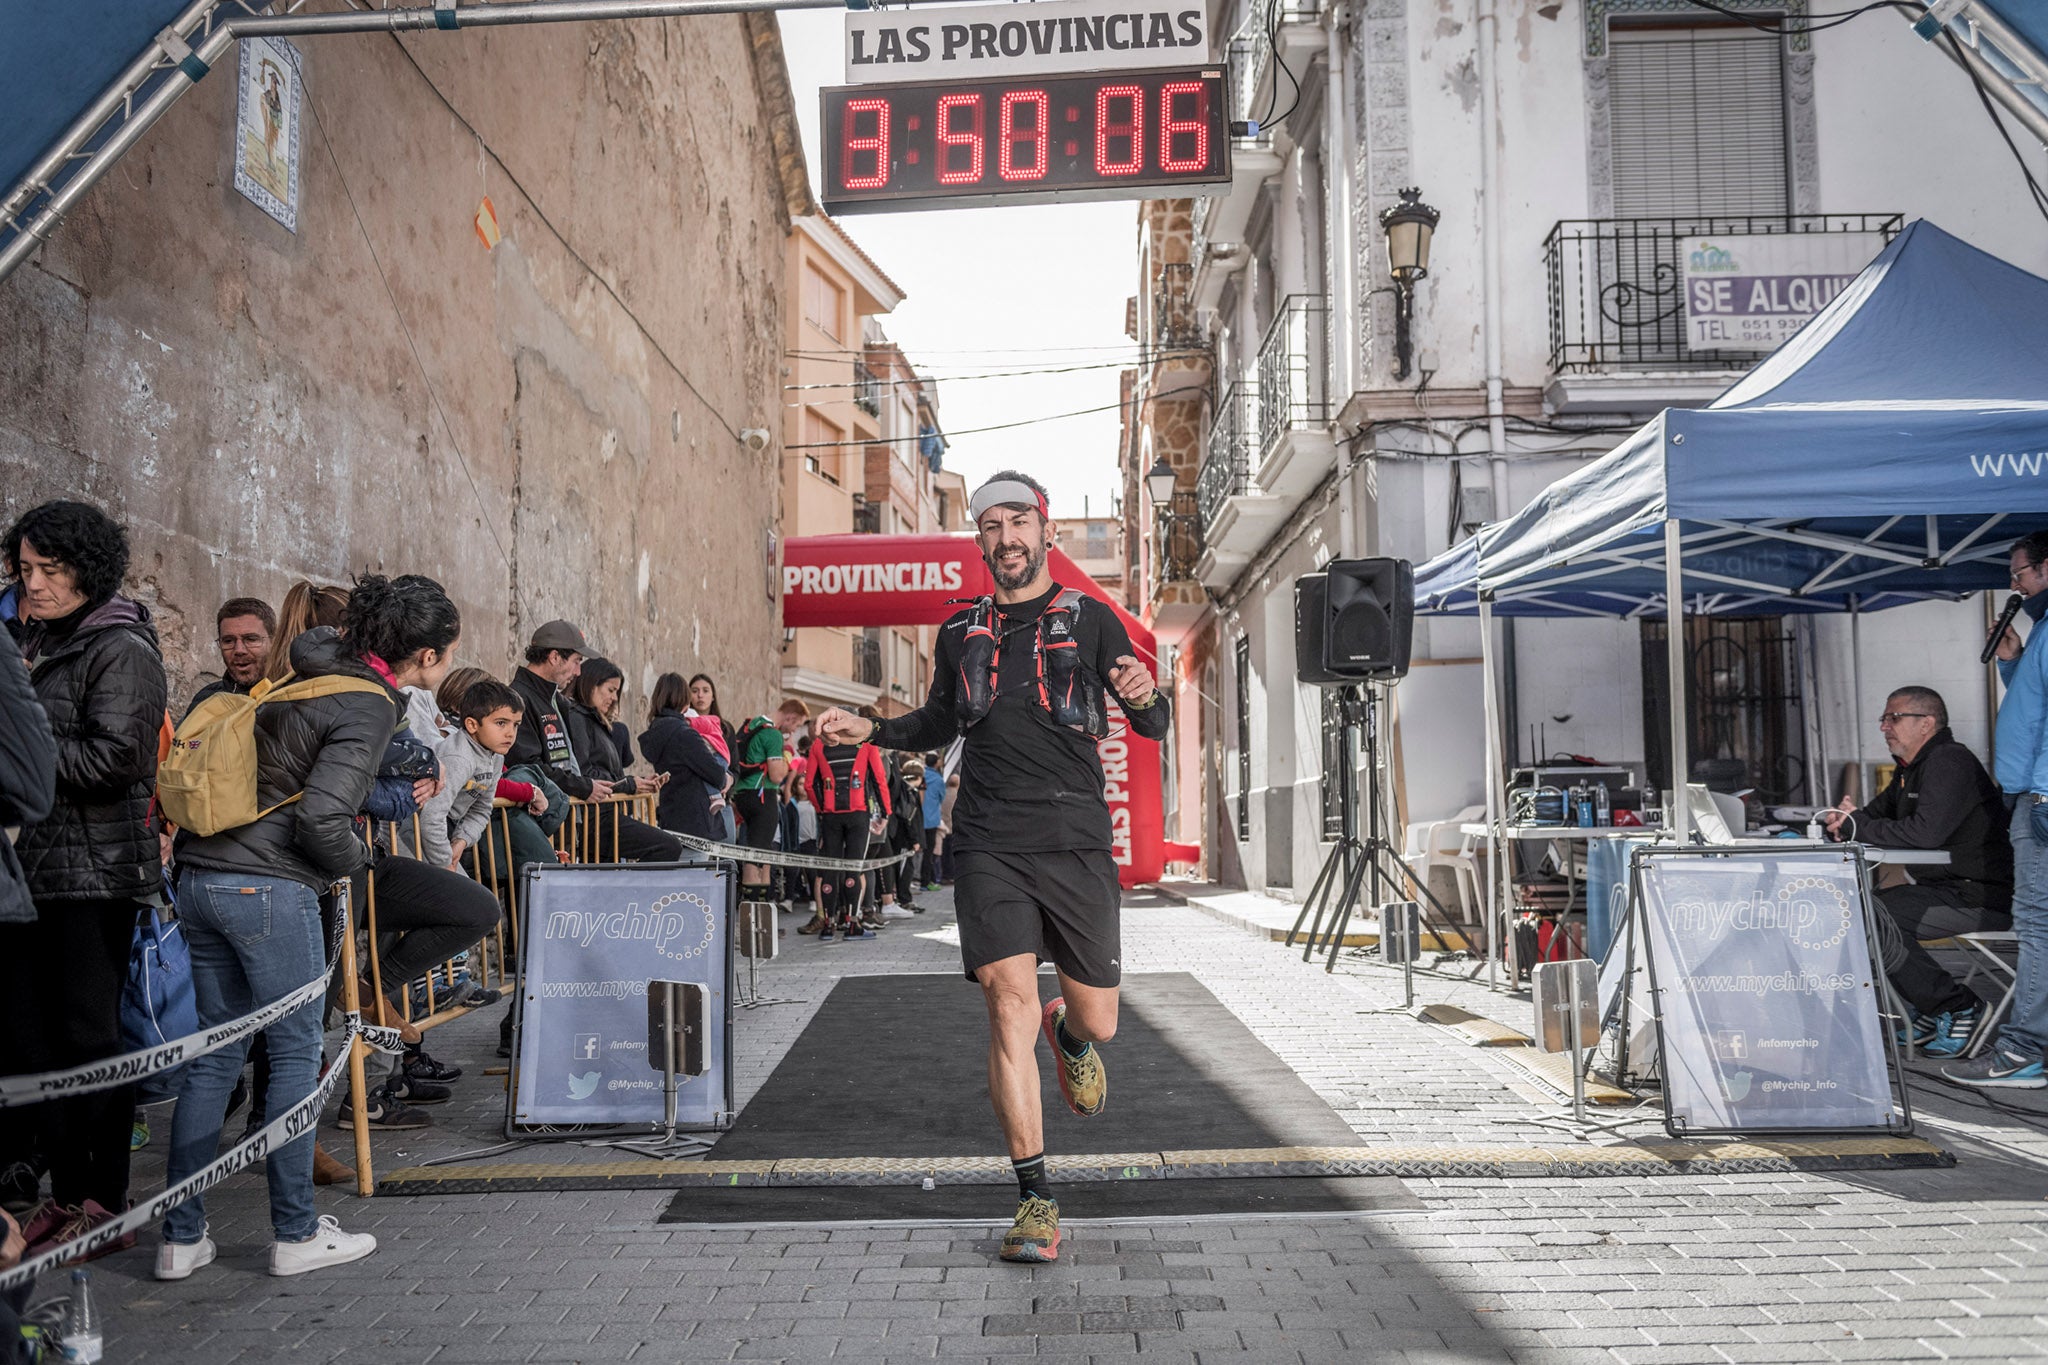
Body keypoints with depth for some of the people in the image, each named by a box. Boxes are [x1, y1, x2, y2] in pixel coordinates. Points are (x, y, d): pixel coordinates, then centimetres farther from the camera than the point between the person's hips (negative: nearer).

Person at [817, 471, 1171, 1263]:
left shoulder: (1089, 620, 5)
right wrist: (870, 731, 12)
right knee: (1011, 1007, -13)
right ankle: (1035, 1200, -3)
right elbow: (939, 724, 28)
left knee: (1096, 1023, 5)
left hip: (1076, 845, -1)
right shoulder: (961, 633, 13)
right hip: (989, 848, 1)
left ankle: (1066, 1031, 44)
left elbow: (1153, 728, -1)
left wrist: (1144, 698, -24)